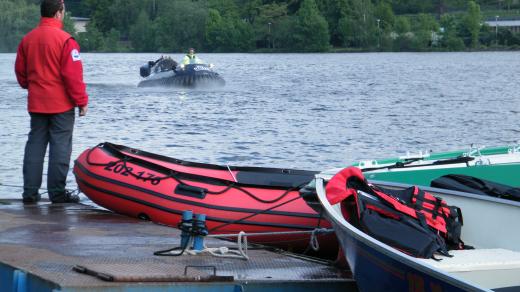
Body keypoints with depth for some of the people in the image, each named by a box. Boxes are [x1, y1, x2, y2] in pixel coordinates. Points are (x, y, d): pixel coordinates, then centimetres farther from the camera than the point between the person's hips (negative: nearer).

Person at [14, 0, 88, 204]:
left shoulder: (27, 39, 6)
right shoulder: (65, 40, -14)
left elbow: (20, 71, 14)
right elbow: (73, 74, -16)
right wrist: (81, 101, -8)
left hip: (36, 103, 6)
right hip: (61, 103, -6)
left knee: (35, 144, 10)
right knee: (60, 146, 0)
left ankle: (30, 192, 10)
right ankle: (57, 192, 0)